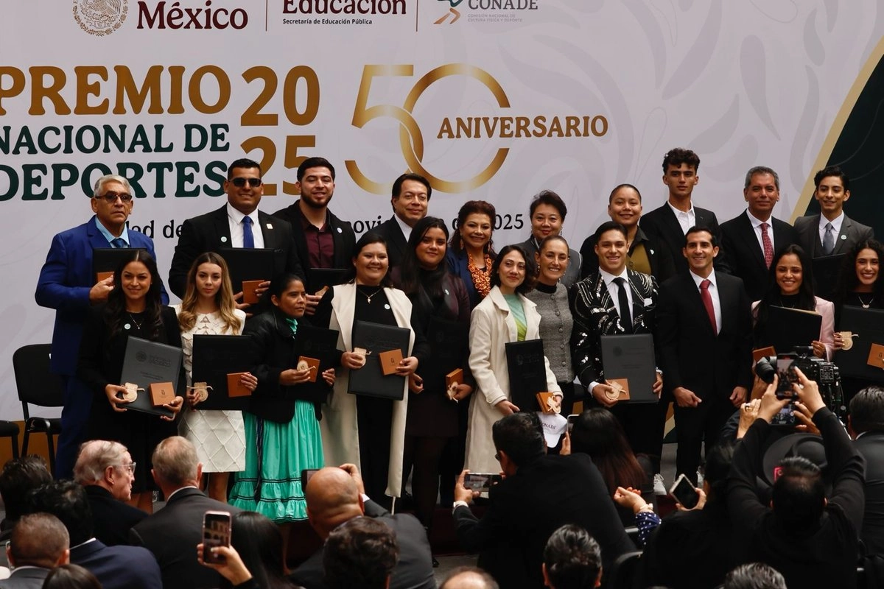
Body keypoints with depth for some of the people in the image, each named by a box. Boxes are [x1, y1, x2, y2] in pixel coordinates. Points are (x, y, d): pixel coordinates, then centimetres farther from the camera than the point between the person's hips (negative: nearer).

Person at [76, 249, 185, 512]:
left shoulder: (166, 316, 8)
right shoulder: (101, 316, 0)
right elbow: (85, 366, 0)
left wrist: (178, 395, -10)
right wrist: (105, 388, -18)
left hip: (155, 417, 3)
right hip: (113, 417, -3)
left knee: (145, 490, 8)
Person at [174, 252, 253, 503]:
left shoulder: (236, 318, 10)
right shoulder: (178, 315, 1)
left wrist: (248, 382, -7)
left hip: (227, 409, 3)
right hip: (193, 407, -2)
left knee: (219, 486, 5)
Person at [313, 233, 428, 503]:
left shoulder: (400, 300, 16)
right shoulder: (335, 296, 4)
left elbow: (421, 342, 14)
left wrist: (415, 360, -7)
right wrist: (341, 358, -19)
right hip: (349, 397, -3)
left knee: (382, 462, 3)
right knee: (351, 466, -6)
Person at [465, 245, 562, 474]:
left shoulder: (531, 309, 15)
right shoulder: (485, 310, -5)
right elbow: (478, 363, -10)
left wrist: (553, 389, 3)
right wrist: (498, 399, -18)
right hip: (498, 405, -6)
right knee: (497, 468, -7)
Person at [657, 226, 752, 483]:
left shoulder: (735, 286, 7)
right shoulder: (671, 289, -2)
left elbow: (745, 339, 7)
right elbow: (666, 344, -5)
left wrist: (743, 383, 1)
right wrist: (676, 387, -12)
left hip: (728, 388, 2)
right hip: (690, 389, -2)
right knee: (688, 456, 6)